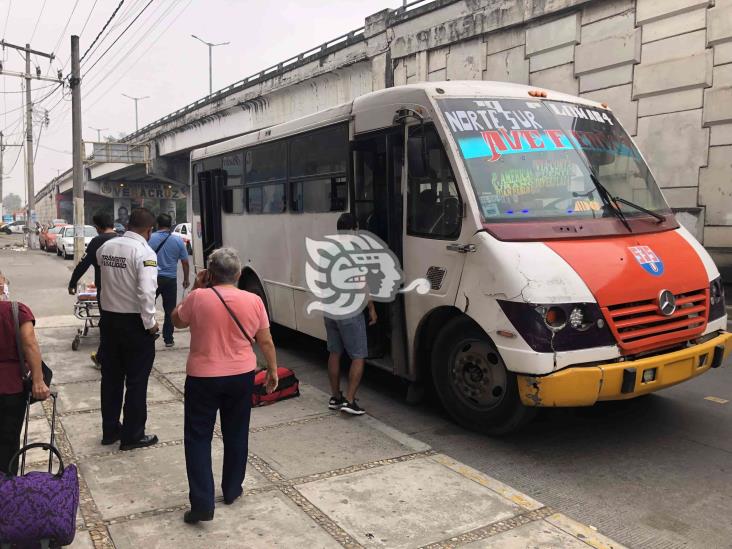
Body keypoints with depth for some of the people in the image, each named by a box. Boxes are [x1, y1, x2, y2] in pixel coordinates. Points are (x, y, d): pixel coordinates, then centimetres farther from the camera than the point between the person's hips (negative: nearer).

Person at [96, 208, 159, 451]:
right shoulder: (144, 252, -19)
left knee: (110, 377, 17)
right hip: (134, 322, -6)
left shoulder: (105, 247, 1)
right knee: (136, 381, 6)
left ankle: (110, 430, 29)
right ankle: (132, 435, 15)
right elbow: (146, 292, -25)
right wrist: (150, 323, -15)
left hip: (108, 318, 7)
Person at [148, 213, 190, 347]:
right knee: (170, 311, 9)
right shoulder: (178, 241, -2)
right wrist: (186, 279, 14)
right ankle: (168, 339, 13)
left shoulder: (150, 239, -5)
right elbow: (185, 262, 2)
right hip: (170, 280, 0)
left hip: (152, 279, 0)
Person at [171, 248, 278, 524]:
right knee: (236, 435, 18)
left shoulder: (198, 298, -13)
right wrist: (273, 371, 12)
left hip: (203, 378, -2)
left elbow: (177, 321, 6)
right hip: (241, 377, 3)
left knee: (198, 438, 8)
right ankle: (231, 490, 30)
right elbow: (266, 341, 0)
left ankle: (202, 503, 3)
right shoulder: (253, 301, -7)